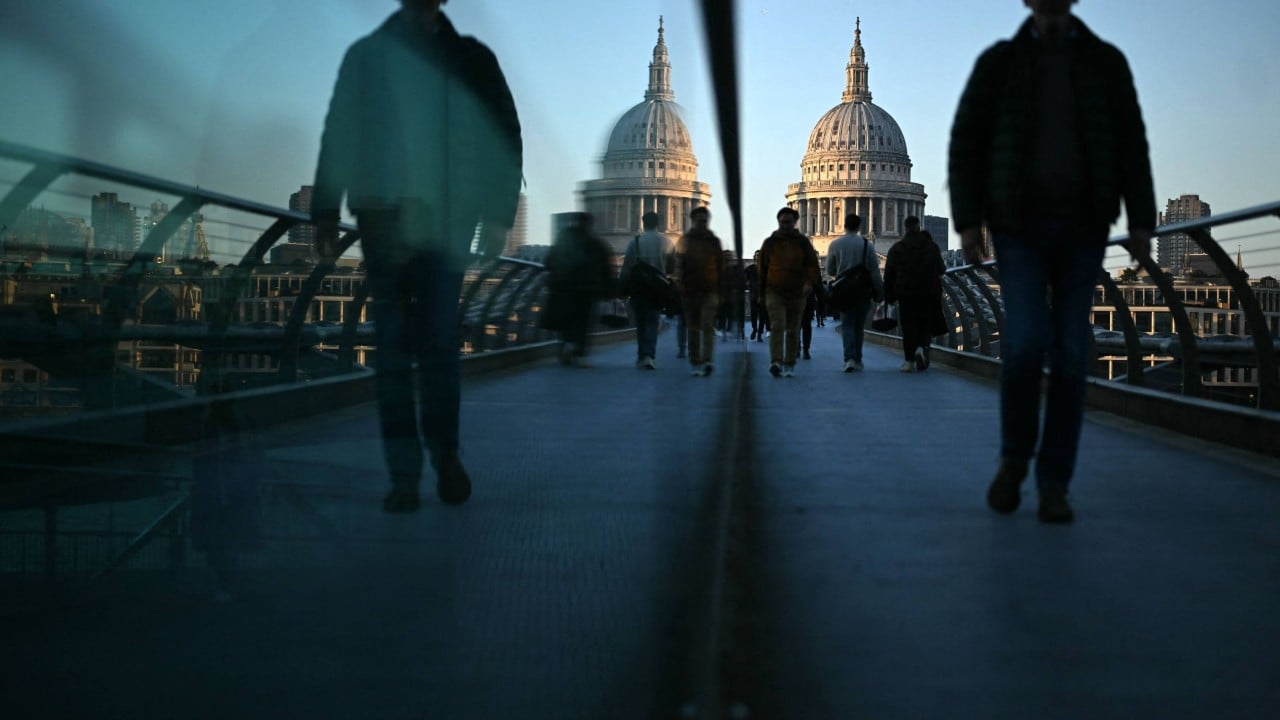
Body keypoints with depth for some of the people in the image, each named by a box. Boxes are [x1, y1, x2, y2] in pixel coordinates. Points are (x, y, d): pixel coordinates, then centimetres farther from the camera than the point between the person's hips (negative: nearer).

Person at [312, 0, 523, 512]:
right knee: (393, 349, -1)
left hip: (446, 223, 0)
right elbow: (338, 137, 7)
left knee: (439, 343, -6)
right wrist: (327, 213, -1)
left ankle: (444, 452, 13)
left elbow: (504, 138, 7)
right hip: (383, 217, 1)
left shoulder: (471, 60, 10)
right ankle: (405, 474, 1)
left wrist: (496, 215, -2)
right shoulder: (367, 56, 11)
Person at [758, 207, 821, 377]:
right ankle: (776, 362, -27)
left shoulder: (803, 242, 7)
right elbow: (762, 268, 13)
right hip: (774, 291, -1)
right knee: (777, 325, -17)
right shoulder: (770, 243, 7)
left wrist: (810, 282, -18)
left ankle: (789, 365, 16)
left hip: (796, 293, 1)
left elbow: (812, 264, 1)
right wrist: (762, 293, 13)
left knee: (793, 330, 7)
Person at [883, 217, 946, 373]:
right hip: (928, 294, -1)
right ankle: (922, 347, -17)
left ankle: (909, 360, -1)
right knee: (926, 324, 10)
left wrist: (889, 295, 8)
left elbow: (889, 274, 2)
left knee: (908, 327, 3)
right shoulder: (931, 246, 1)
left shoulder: (896, 248, 3)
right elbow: (941, 269, 5)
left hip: (906, 295, 1)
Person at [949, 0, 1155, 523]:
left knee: (1068, 355, -5)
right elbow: (966, 143, 1)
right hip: (1019, 225, -1)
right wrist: (967, 221, -8)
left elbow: (1131, 143, 6)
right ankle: (1014, 457, 6)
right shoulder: (998, 62, 3)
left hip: (1081, 227, 1)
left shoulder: (1106, 62, 7)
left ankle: (1053, 485, 4)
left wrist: (1141, 221, -3)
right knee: (1025, 343, -19)